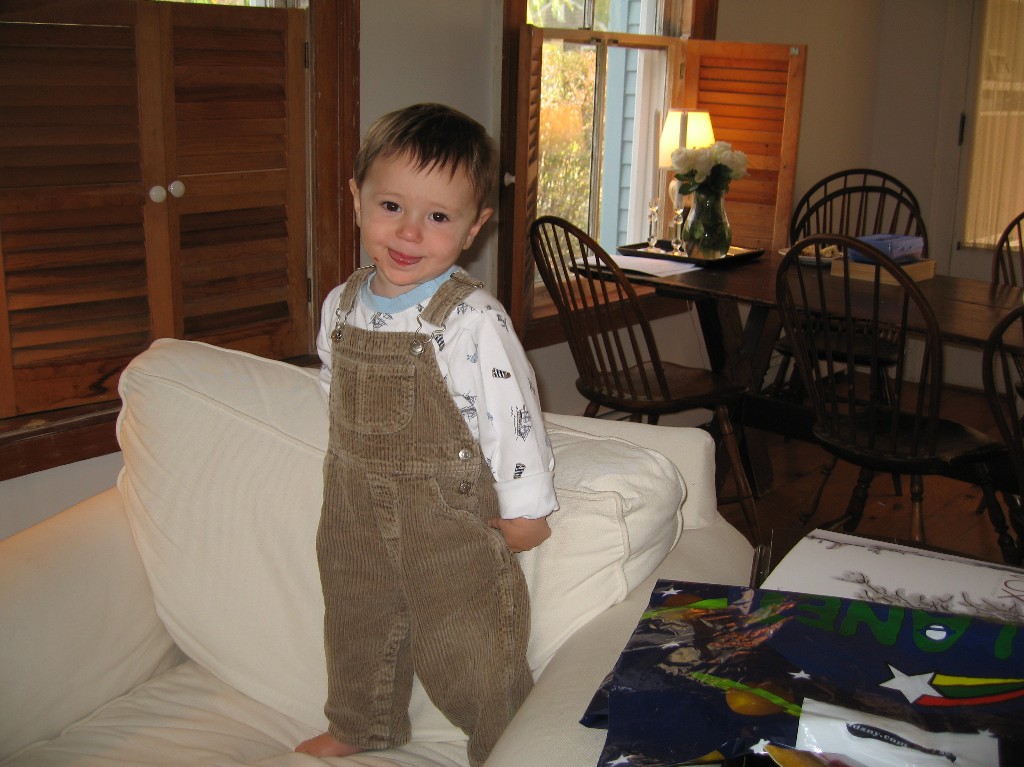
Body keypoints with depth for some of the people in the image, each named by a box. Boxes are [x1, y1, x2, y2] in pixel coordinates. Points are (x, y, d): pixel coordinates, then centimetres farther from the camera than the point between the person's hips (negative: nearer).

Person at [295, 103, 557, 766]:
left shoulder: (473, 319, -22)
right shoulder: (341, 306, -2)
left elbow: (512, 409, -18)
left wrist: (525, 507, -14)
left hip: (452, 517, -6)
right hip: (355, 512, 7)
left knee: (469, 649, 5)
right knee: (358, 624, 25)